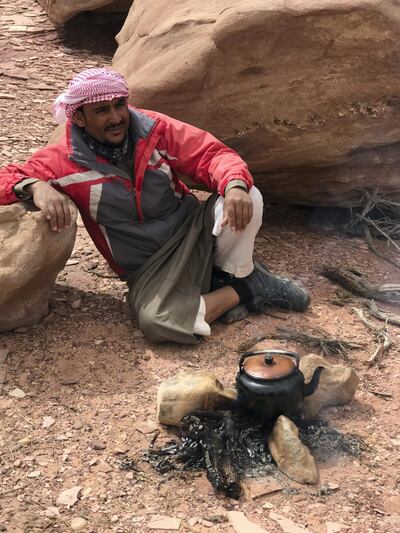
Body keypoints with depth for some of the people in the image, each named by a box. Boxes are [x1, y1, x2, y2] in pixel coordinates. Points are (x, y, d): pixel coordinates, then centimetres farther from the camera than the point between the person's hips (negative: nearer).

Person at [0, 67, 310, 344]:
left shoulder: (154, 129, -4)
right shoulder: (64, 161, -8)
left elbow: (212, 154, -7)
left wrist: (235, 185, -30)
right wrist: (35, 186, -33)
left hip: (195, 232, 2)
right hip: (149, 269, -1)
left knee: (248, 198, -25)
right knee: (156, 322, -33)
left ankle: (237, 276, -1)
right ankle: (243, 291, -8)